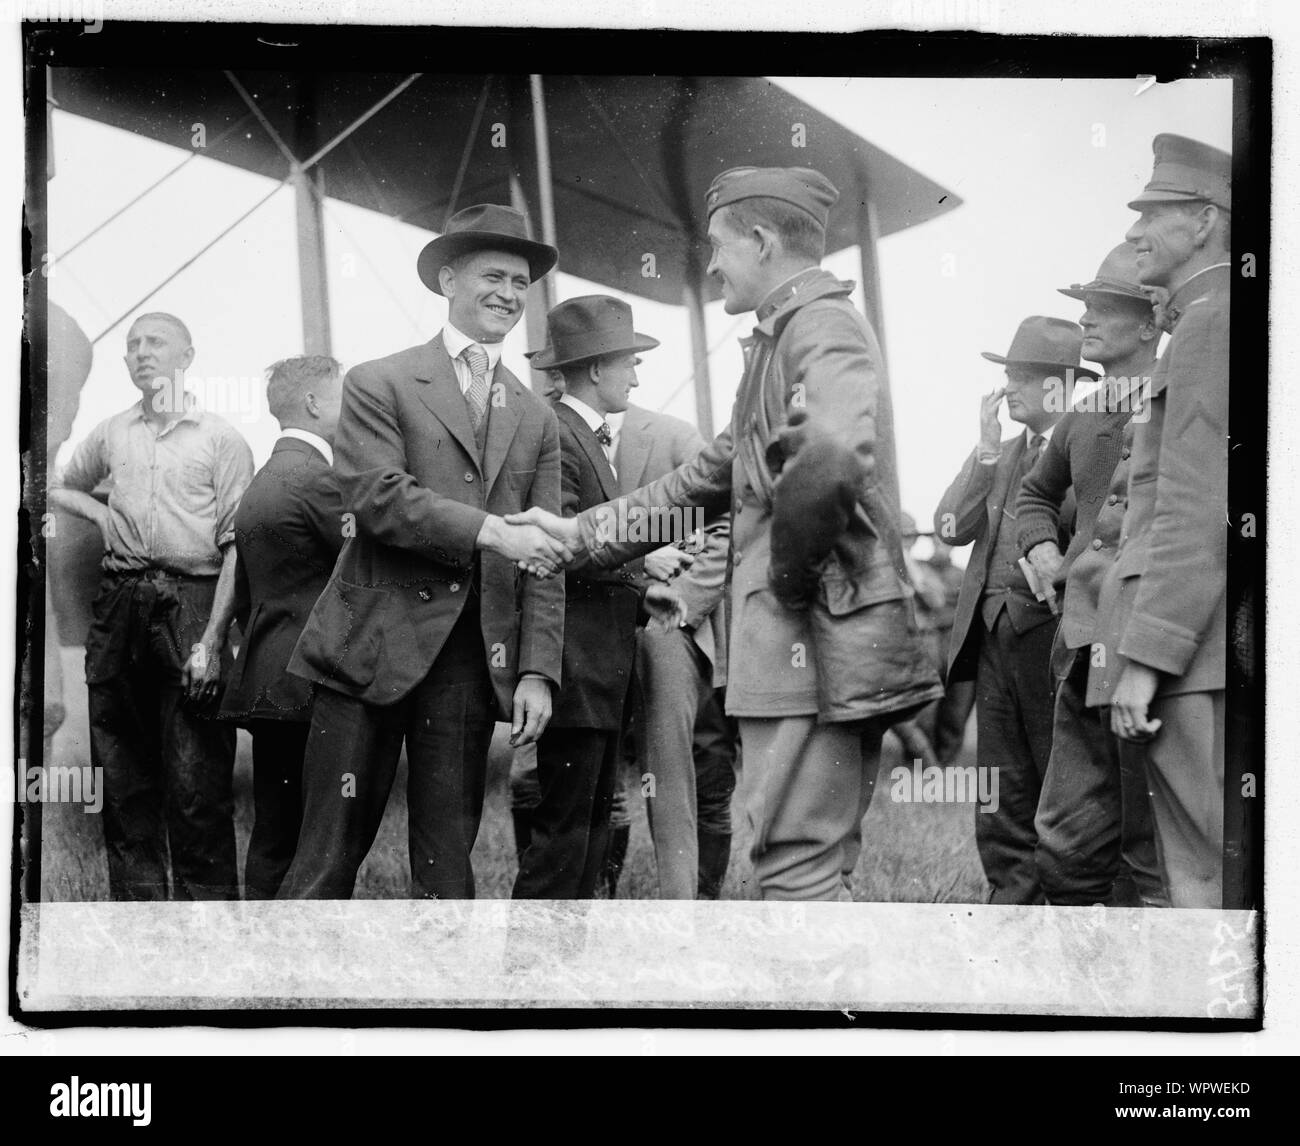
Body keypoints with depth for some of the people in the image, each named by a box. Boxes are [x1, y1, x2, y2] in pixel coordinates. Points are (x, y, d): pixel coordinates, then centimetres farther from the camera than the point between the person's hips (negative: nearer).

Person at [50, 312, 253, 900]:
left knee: (196, 783, -6)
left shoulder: (221, 438, 1)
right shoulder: (111, 433, 15)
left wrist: (212, 640, -12)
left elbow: (236, 546, -4)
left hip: (191, 602, -5)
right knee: (122, 775, 7)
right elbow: (60, 487, 33)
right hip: (119, 603, 5)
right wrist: (101, 514, 10)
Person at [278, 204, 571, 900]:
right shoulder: (378, 384, 5)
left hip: (474, 656, 4)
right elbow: (375, 496, -10)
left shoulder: (536, 419, 16)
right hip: (374, 644, -3)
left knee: (447, 862, 5)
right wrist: (490, 530, -19)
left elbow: (544, 560, 11)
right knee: (330, 853, -2)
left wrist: (538, 671, 1)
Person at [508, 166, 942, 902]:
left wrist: (791, 573, -18)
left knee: (798, 867, -6)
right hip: (821, 647, 10)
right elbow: (715, 477, 26)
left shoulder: (824, 324, -11)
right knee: (820, 868, 14)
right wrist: (585, 534, 24)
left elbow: (834, 455, -32)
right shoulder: (784, 337, 21)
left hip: (818, 640, -10)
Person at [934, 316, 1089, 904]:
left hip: (1051, 633, -7)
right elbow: (951, 526, 5)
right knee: (1002, 805, 9)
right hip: (995, 633, 7)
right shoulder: (1005, 454, 19)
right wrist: (987, 448, -1)